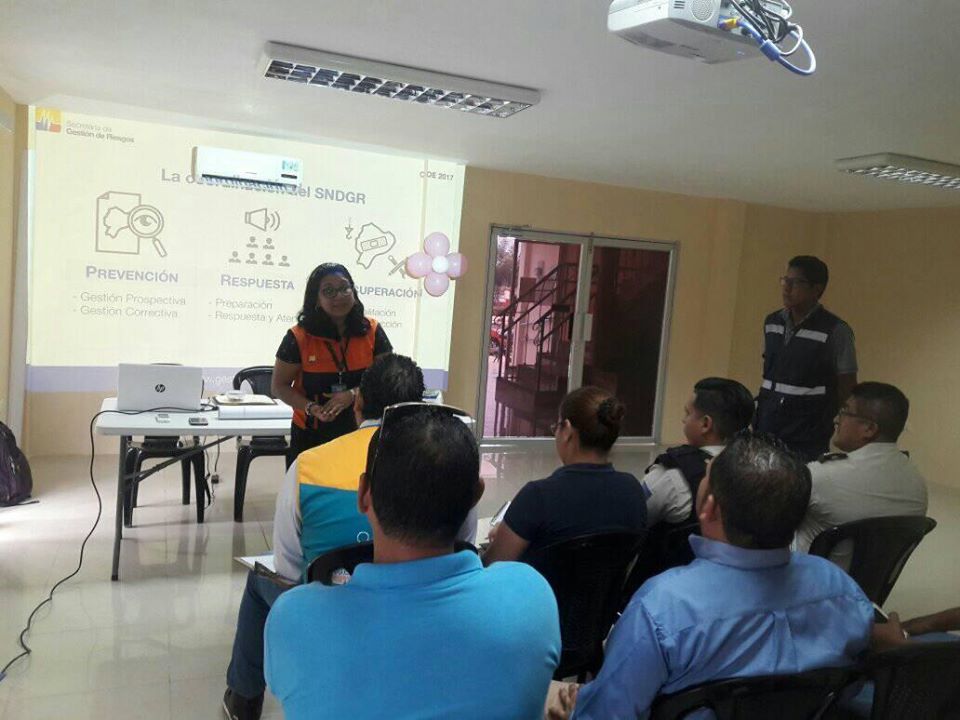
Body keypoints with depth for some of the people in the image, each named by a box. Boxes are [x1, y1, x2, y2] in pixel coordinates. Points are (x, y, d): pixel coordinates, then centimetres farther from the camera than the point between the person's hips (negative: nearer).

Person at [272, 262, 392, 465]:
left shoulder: (372, 331, -4)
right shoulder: (299, 337, -9)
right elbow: (279, 386, -2)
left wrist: (353, 394, -18)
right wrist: (312, 408, -19)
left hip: (361, 433, 1)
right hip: (311, 435, -1)